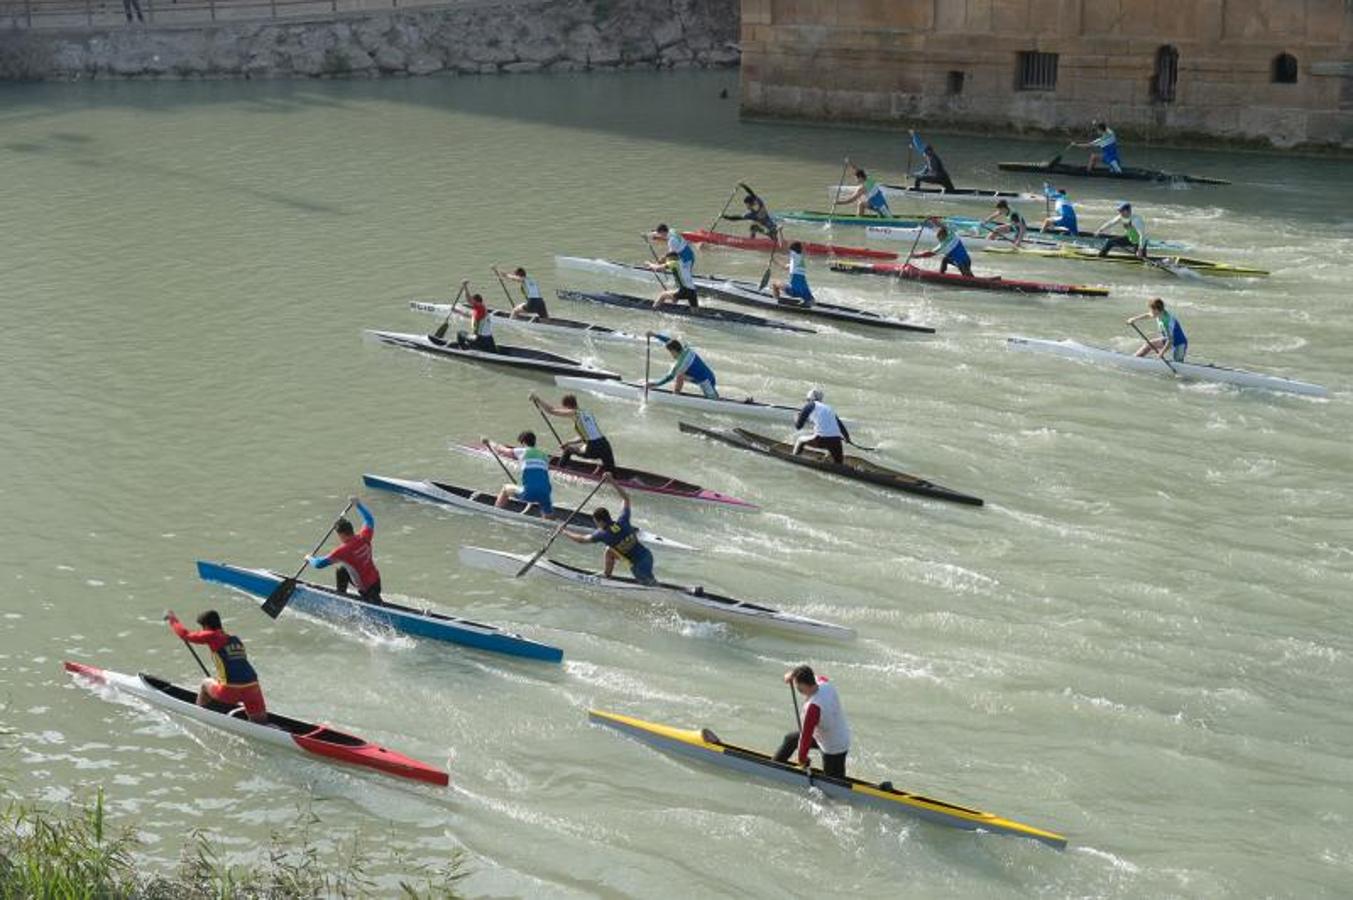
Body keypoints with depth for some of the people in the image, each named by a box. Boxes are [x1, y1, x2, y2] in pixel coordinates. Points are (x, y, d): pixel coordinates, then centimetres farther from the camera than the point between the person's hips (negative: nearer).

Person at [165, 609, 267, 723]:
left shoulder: (212, 636, 3)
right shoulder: (236, 640, 21)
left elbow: (185, 634, 11)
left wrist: (172, 619, 27)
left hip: (230, 691, -4)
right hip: (252, 688, 4)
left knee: (205, 683, 27)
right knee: (261, 725, 13)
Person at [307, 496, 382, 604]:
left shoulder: (343, 551, -26)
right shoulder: (364, 538, -10)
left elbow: (319, 564, -20)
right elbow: (369, 520, 12)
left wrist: (310, 558, 2)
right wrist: (358, 504, 18)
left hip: (368, 590, -8)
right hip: (376, 580, 8)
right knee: (342, 571, 19)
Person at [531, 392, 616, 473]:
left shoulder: (574, 413, 2)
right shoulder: (588, 413, 23)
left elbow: (551, 411, 6)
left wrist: (537, 400, 18)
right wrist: (568, 442, 33)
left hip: (593, 449, -5)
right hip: (605, 445, 6)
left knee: (568, 449, 19)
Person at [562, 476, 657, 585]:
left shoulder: (604, 535, -19)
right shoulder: (622, 522, -8)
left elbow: (581, 540, -5)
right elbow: (626, 498, 5)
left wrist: (565, 532, 9)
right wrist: (612, 482, 3)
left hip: (640, 566, -7)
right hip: (646, 554, 7)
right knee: (609, 551, 18)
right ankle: (606, 575, 33)